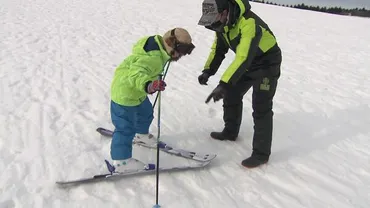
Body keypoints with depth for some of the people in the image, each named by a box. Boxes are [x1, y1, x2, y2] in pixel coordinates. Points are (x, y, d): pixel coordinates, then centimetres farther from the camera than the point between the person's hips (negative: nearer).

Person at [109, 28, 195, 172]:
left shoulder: (158, 47, -3)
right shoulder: (153, 57, -33)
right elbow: (136, 74, -46)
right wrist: (148, 85, -64)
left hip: (136, 92, 10)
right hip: (125, 94, -10)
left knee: (146, 112, 28)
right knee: (126, 127, -1)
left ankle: (141, 134, 55)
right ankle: (121, 161, 13)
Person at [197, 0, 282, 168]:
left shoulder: (249, 23, -36)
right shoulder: (223, 23, -8)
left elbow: (244, 57, -44)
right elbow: (218, 49, 3)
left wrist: (223, 84, -50)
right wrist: (207, 71, -13)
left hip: (267, 63, -8)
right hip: (248, 63, 8)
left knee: (261, 108, -10)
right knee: (231, 94, 13)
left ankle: (261, 153, 0)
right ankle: (230, 131, 32)